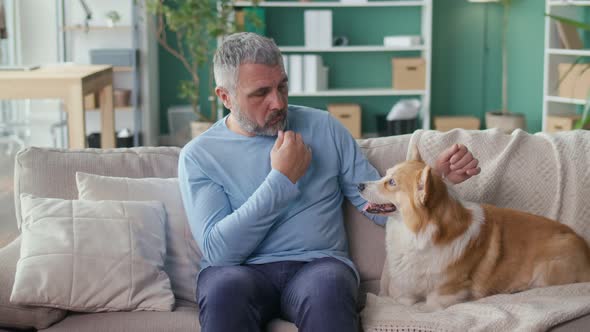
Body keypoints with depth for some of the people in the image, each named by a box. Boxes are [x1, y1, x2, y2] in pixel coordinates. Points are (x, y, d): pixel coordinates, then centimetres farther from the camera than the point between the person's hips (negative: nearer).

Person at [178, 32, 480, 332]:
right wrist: (282, 179, -11)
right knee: (225, 287, -36)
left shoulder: (324, 127, 10)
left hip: (317, 264, 1)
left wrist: (437, 176, -5)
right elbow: (218, 250, -10)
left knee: (328, 285, -35)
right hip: (239, 271, 0)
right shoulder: (198, 156, 3)